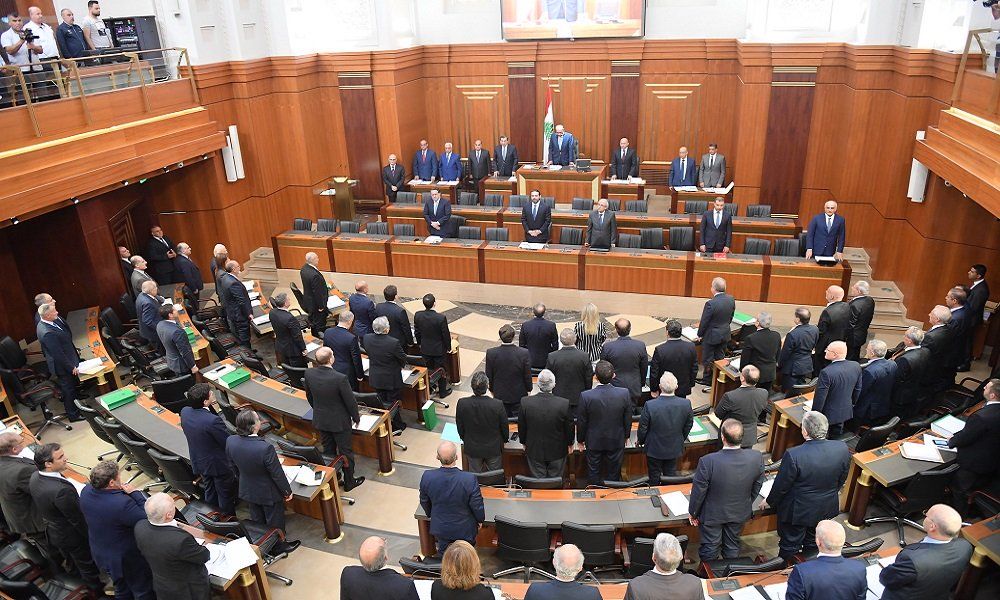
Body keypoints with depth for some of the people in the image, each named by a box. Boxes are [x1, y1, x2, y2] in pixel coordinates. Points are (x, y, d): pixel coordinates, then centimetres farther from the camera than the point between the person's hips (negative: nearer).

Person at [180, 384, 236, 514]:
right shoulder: (213, 420, -36)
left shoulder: (184, 412, -14)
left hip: (198, 463, 7)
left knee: (209, 493, 28)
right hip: (219, 464, -7)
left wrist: (210, 407, -7)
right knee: (226, 495, 16)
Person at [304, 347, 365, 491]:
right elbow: (350, 401, -19)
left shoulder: (308, 374, -15)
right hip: (339, 421, -5)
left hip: (320, 420, 5)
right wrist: (356, 418, -1)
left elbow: (309, 397, 2)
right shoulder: (340, 378, -31)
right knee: (346, 452, 15)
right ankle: (349, 482, 31)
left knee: (328, 451, 23)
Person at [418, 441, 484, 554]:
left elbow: (424, 502, -4)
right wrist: (480, 520, 6)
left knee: (443, 555, 27)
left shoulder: (427, 476, -24)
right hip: (464, 530, -2)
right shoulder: (470, 479, -32)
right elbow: (477, 506, -16)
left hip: (439, 528, 2)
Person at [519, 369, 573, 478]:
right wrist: (570, 443, 11)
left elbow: (521, 428, -6)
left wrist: (524, 443, 13)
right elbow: (569, 428, -9)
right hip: (557, 451, -1)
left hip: (534, 451, 1)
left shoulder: (525, 402, -21)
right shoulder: (565, 404, -25)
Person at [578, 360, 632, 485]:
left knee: (593, 472, 20)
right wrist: (626, 435, 12)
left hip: (594, 442, -1)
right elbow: (628, 419, -7)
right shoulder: (624, 393, -22)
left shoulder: (586, 396, -27)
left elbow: (581, 422, -13)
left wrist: (581, 439, 5)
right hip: (616, 441, 1)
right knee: (614, 472, 21)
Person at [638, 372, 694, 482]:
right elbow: (688, 426, -3)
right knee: (671, 475, 24)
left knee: (655, 478, 19)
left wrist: (640, 440, 6)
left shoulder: (649, 405, -30)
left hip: (654, 449, -2)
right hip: (674, 448, 2)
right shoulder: (686, 404, -21)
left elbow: (643, 428, -15)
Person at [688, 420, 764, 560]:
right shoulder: (756, 457, -25)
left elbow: (698, 492, -21)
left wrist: (693, 513, -2)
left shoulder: (708, 462, -36)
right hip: (740, 513, 3)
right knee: (732, 545, 27)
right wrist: (747, 504, 13)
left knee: (710, 548, 21)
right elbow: (757, 486, -6)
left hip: (712, 514, -3)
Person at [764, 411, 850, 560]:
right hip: (826, 507, 5)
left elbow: (781, 485, -20)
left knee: (790, 544, 19)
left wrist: (769, 501, -1)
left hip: (797, 511, -5)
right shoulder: (842, 449, -20)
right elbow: (842, 479, -2)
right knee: (813, 542, 29)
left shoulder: (793, 455, -35)